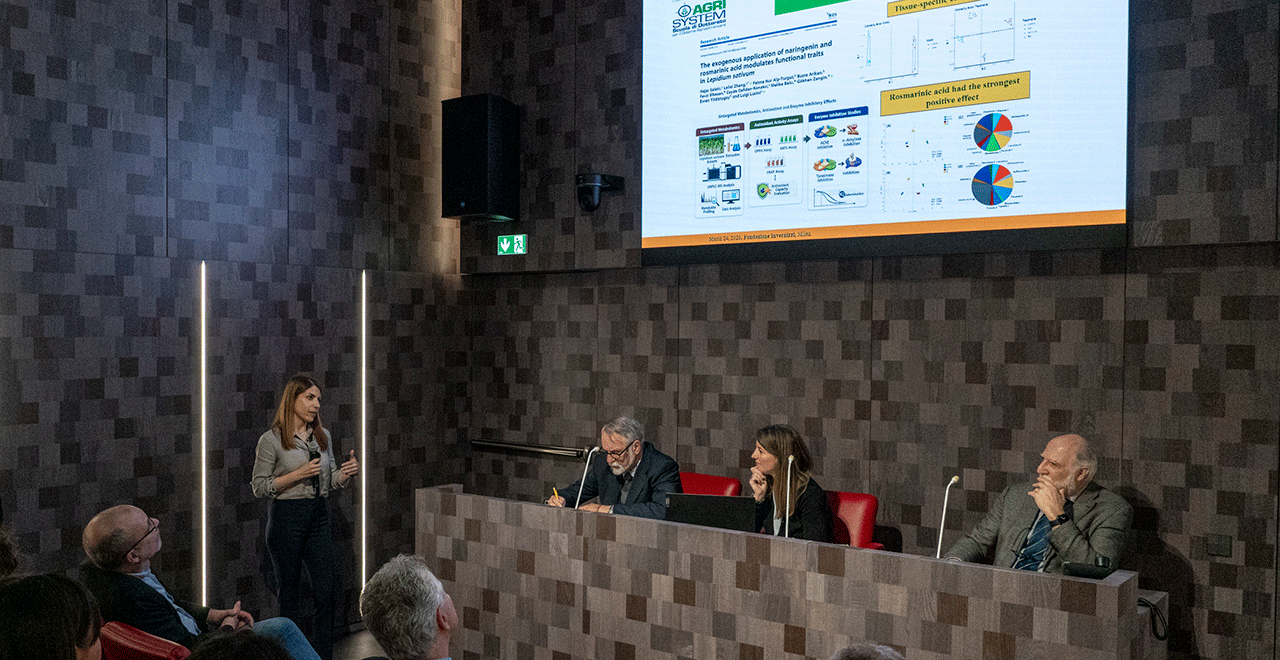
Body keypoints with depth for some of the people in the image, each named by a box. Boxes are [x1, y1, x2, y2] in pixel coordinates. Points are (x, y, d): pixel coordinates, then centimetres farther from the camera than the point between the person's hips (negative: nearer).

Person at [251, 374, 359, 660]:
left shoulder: (323, 437, 10)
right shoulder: (271, 440, -6)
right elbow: (259, 487, -7)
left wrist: (347, 472, -6)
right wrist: (298, 474, -16)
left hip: (319, 516, 5)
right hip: (286, 517, -5)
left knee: (326, 591, 3)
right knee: (289, 592, 6)